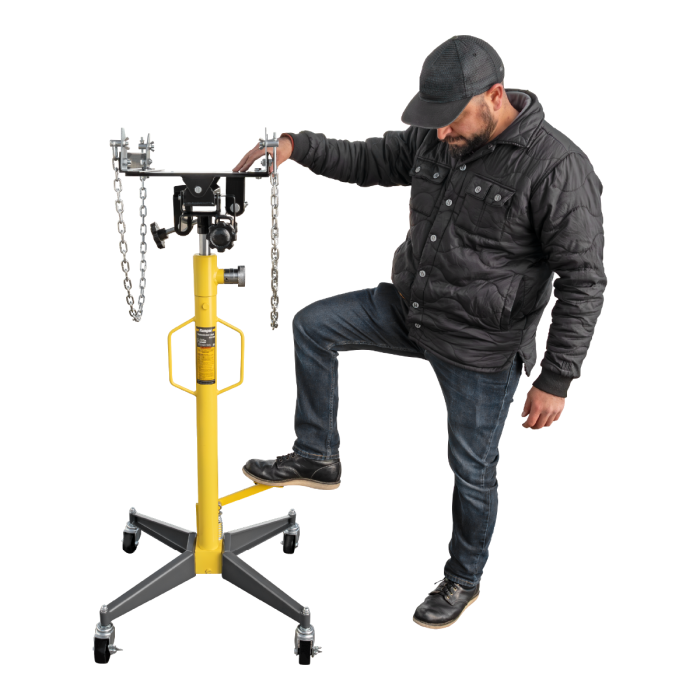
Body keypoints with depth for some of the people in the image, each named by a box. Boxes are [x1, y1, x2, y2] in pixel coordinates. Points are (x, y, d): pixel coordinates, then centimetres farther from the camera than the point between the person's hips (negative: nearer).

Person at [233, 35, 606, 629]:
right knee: (312, 326, 2)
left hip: (479, 350, -6)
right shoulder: (433, 139, -4)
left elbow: (583, 282, -21)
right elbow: (369, 160, 10)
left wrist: (556, 380, -22)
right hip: (407, 309, 6)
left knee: (472, 468, 9)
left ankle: (464, 580, 35)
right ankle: (317, 457, 17)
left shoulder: (557, 168, -24)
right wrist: (296, 145, -7)